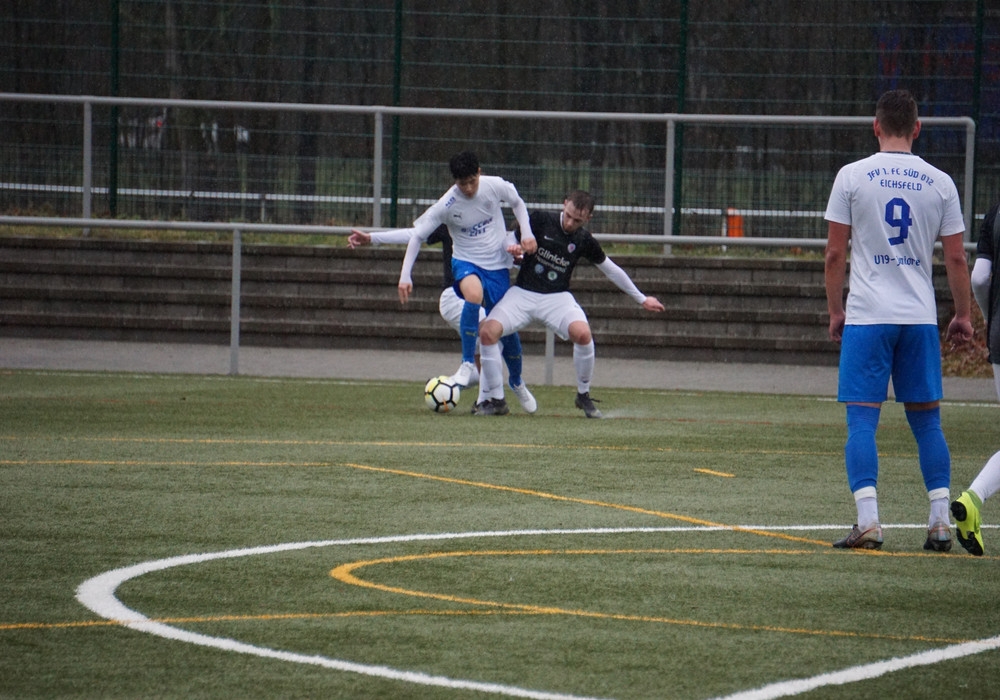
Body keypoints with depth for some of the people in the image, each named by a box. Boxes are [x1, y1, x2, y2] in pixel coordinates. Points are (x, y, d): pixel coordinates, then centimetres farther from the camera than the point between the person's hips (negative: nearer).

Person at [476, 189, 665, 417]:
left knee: (582, 333, -30)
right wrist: (514, 248, -19)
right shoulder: (540, 220, -5)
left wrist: (641, 299, 19)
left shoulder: (585, 241, 0)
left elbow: (611, 270, 14)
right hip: (523, 293, 0)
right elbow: (513, 243, 7)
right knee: (488, 331, -25)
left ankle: (583, 395, -6)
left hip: (557, 297, 0)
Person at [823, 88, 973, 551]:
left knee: (862, 419, -2)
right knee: (926, 420, 10)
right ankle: (940, 522, 7)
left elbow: (835, 254, 0)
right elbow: (957, 259, 5)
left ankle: (867, 521, -12)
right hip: (921, 318, 2)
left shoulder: (853, 176, -1)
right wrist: (963, 316, 16)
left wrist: (834, 312, 10)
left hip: (866, 318, -2)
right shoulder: (939, 183, 4)